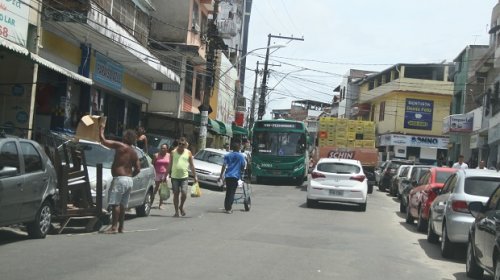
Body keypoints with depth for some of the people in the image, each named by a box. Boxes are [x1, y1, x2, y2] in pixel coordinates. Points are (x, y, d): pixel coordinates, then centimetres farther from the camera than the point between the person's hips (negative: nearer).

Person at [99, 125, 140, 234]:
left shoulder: (120, 146, -9)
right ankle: (121, 227, 15)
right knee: (123, 204, 12)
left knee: (115, 204, -8)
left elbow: (103, 141, -8)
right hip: (129, 180, 8)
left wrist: (101, 129, 8)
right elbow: (138, 169, 11)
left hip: (120, 179, -8)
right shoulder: (134, 153, 12)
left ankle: (114, 227, -11)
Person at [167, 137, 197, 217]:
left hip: (184, 177, -1)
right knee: (176, 194, 4)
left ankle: (181, 207, 16)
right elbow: (170, 165, 9)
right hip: (174, 177, 1)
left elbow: (192, 165, 8)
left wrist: (195, 176, 4)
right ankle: (176, 211, 12)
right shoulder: (173, 152, 5)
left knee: (184, 193, -11)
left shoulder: (188, 153, 4)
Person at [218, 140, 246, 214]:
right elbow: (243, 166, 3)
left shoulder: (227, 155, 7)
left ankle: (227, 207, 18)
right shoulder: (241, 156, 0)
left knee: (228, 192, 13)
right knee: (232, 192, -1)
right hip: (235, 176, -3)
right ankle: (229, 208, -7)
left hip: (228, 175, 3)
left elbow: (224, 166, 1)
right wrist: (242, 170, 25)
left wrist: (221, 175, 4)